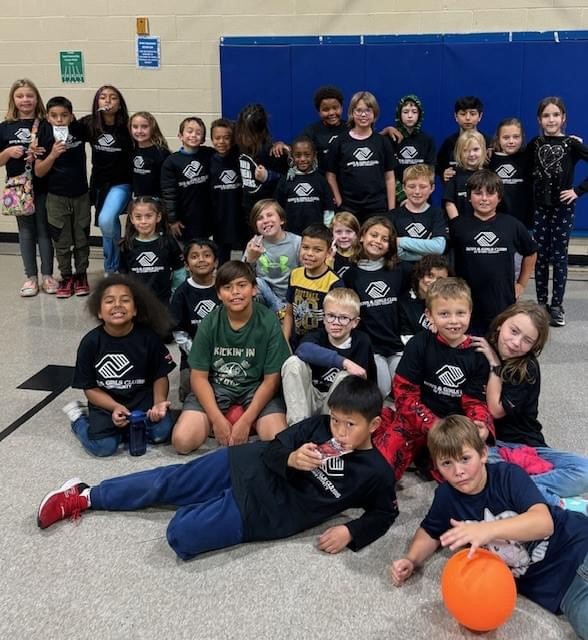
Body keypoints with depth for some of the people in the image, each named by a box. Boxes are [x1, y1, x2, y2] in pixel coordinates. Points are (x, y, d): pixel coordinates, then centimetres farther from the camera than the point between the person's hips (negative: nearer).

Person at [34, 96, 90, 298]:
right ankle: (66, 277, 19)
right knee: (61, 241, 7)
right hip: (56, 197, -1)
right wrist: (53, 155, -24)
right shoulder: (45, 138, -11)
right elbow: (38, 172, -11)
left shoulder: (79, 130, -8)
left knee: (82, 239, 10)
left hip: (81, 195, 1)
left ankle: (81, 275, 25)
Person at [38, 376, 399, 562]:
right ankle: (84, 496, 20)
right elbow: (275, 449, 2)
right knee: (169, 482, 1)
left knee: (181, 535, -18)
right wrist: (291, 460, -22)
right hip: (250, 468, 3)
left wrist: (349, 532, -12)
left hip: (262, 515, -3)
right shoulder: (319, 427, 0)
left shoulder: (377, 474, -6)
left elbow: (385, 513, 5)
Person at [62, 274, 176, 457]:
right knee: (103, 447, -22)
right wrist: (116, 407, -20)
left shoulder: (148, 337, -11)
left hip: (142, 397, 1)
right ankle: (79, 418, 10)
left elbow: (160, 376, -1)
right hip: (105, 402, -1)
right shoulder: (90, 342, -12)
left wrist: (159, 402, -20)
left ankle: (123, 426, 4)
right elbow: (90, 388, -5)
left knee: (162, 432, -23)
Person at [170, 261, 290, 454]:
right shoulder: (209, 323, -8)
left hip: (257, 389, -1)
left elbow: (271, 379, -9)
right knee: (182, 442, -20)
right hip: (215, 388, 1)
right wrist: (217, 419, -16)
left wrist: (245, 421, -16)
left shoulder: (268, 322, -13)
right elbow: (199, 376, -4)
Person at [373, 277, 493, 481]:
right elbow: (404, 393, -8)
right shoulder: (420, 344, -6)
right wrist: (433, 425, -19)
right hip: (417, 419, -2)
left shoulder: (477, 354, 0)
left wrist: (480, 424, -19)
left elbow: (475, 400, 5)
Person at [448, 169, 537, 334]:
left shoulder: (512, 225, 2)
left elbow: (530, 253, 17)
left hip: (503, 303, 1)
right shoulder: (458, 225, -2)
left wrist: (521, 284, 16)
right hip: (467, 306, -1)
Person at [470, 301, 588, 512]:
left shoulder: (528, 370, -6)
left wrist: (494, 364, -12)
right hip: (487, 445, 0)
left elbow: (496, 410, -13)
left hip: (527, 447, 0)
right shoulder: (478, 350, -1)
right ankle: (557, 504, -29)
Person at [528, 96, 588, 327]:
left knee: (559, 256, 2)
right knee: (540, 256, 6)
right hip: (539, 206, 3)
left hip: (563, 207, -2)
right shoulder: (534, 144, 3)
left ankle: (556, 306, 9)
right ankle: (541, 304, 15)